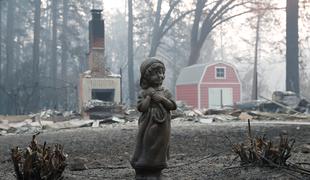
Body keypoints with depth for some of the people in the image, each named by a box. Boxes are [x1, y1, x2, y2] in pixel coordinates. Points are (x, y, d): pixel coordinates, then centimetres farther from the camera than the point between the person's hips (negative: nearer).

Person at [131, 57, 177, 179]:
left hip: (161, 129, 2)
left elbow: (173, 106, -2)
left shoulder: (165, 92, 6)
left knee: (158, 153, 8)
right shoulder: (143, 93, -1)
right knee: (145, 153, 0)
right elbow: (141, 108, -13)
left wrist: (162, 99, -14)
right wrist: (149, 96, -13)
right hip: (148, 128, -2)